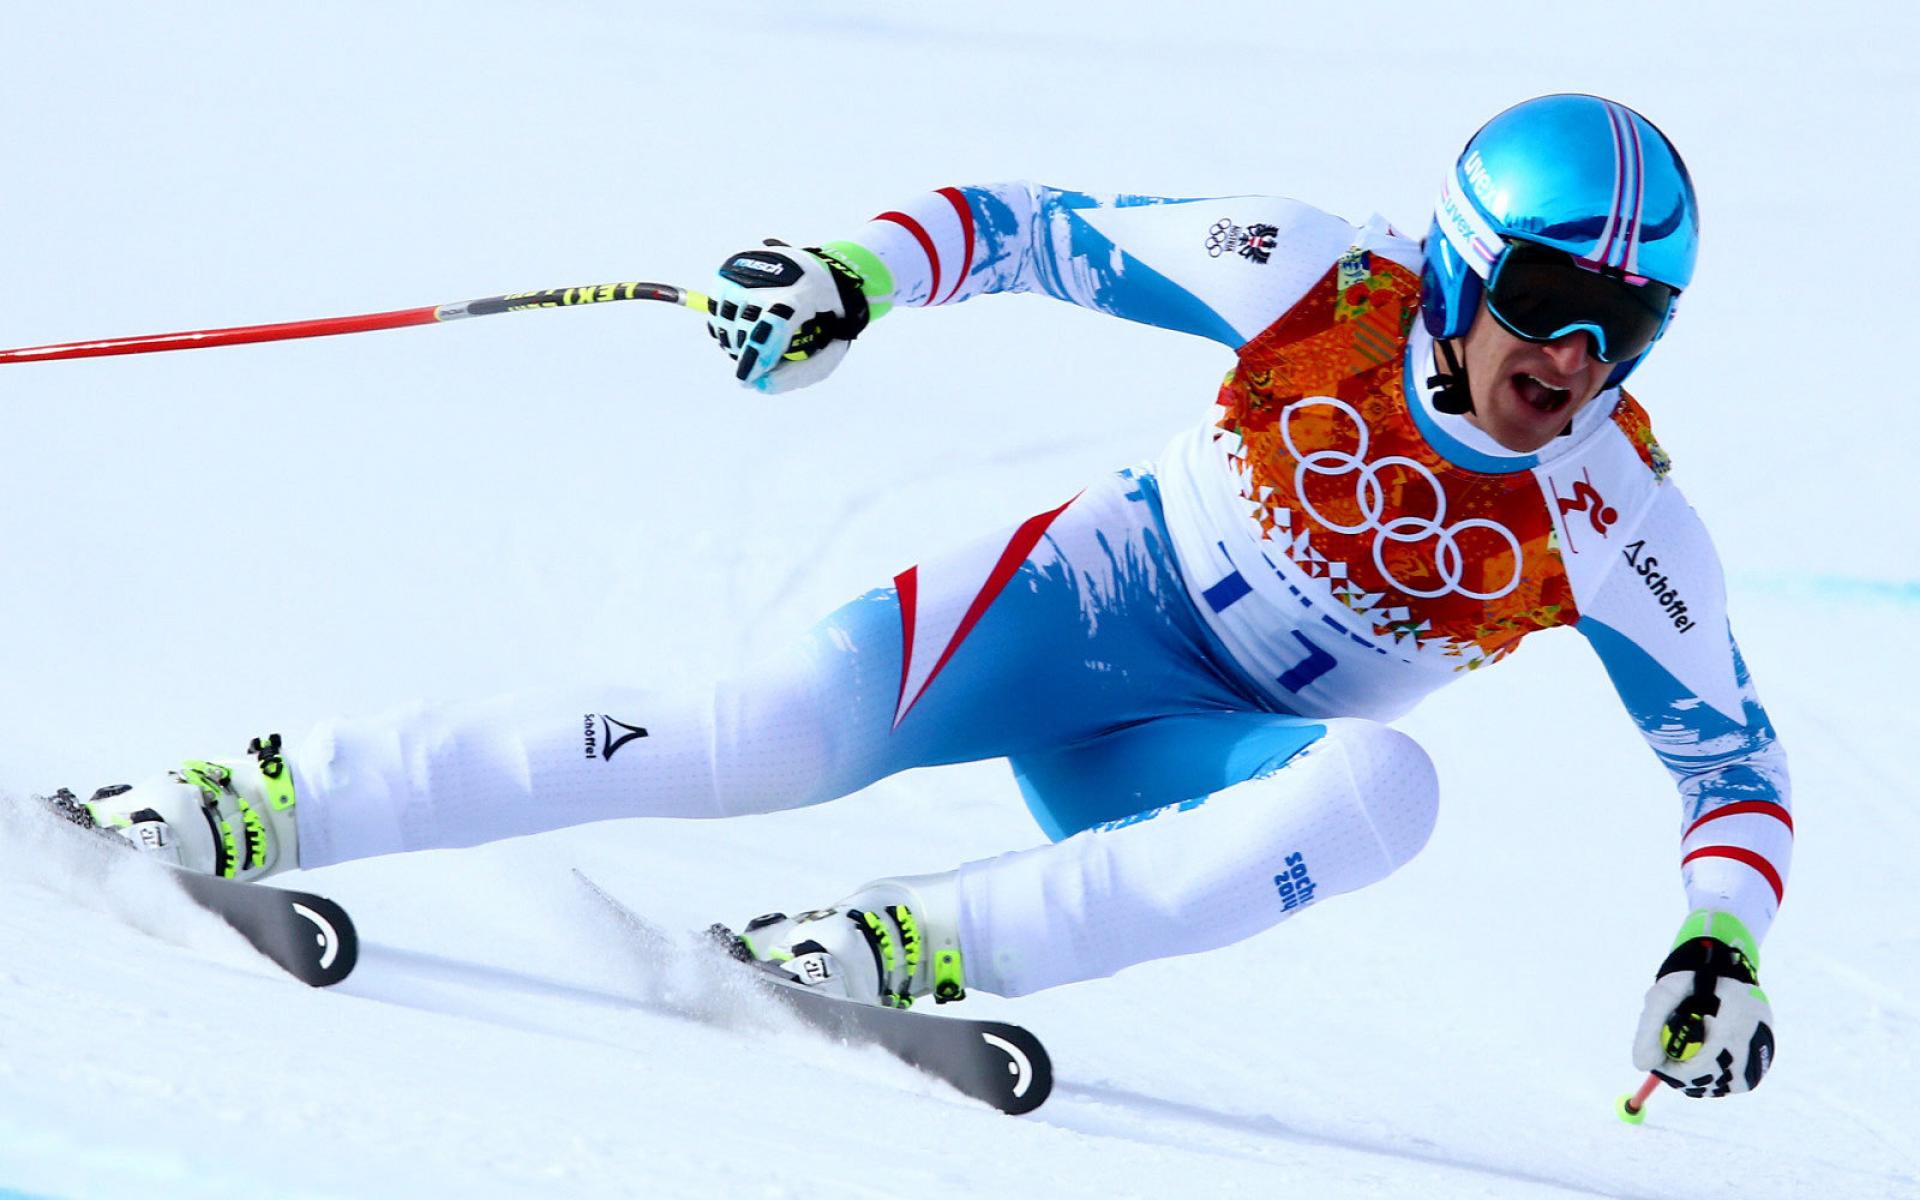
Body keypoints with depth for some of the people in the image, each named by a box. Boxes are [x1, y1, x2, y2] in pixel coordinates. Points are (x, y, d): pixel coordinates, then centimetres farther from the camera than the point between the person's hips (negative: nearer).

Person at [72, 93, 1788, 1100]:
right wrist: (855, 276, -25)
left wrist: (1717, 950, -22)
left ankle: (927, 945, -38)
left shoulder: (1617, 525, -15)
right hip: (1090, 599, -1)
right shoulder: (1323, 283, -17)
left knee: (1388, 788, -33)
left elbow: (1735, 759, -4)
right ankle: (251, 811, -20)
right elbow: (1033, 229, -7)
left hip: (1207, 763, 1)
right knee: (764, 742, -26)